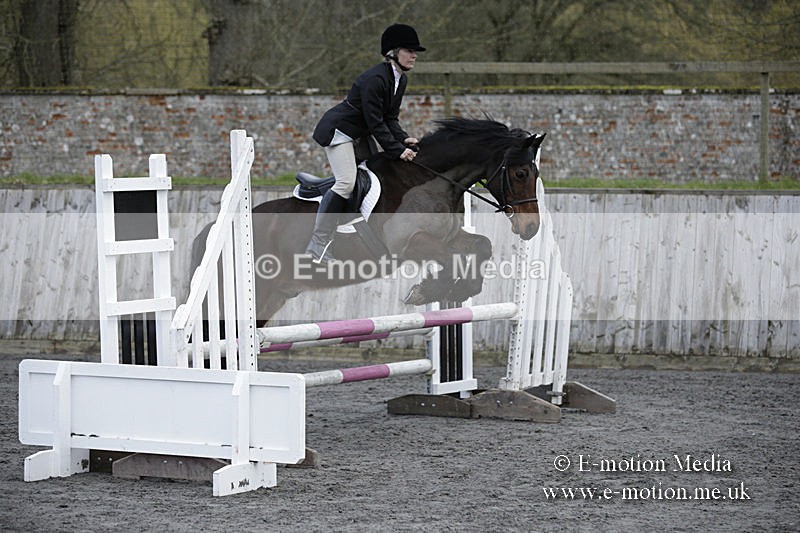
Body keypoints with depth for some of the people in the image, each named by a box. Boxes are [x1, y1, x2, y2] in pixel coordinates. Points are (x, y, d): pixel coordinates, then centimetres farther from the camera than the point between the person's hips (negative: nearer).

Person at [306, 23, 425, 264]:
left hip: (359, 135, 10)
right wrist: (397, 150, -28)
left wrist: (403, 139, -12)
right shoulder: (375, 79, -27)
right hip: (339, 131, -10)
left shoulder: (400, 80, 3)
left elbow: (390, 118, 5)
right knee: (346, 182, -20)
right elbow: (376, 123, -27)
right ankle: (318, 242, -17)